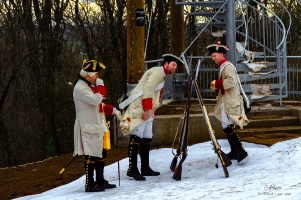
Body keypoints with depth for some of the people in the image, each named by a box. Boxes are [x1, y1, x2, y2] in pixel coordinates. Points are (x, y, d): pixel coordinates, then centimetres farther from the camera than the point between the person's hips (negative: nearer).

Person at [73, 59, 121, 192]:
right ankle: (89, 184, -1)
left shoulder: (90, 86, 16)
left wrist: (113, 110, 14)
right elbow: (95, 100, -28)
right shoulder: (80, 88, -17)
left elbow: (99, 104, 25)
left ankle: (100, 181, 25)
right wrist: (100, 86, -14)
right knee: (91, 155, -7)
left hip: (98, 124, 10)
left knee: (102, 153, 15)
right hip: (88, 126, -10)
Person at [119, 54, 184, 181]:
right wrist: (147, 109, -23)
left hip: (146, 111, 10)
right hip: (139, 109, -10)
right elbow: (147, 89, -18)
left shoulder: (161, 75, 24)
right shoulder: (157, 72, -8)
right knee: (137, 137, -13)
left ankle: (145, 168, 14)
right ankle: (132, 169, -17)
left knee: (147, 139, 10)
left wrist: (151, 111, 14)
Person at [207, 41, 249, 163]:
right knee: (227, 127, 14)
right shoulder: (223, 67, 18)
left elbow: (232, 81, -29)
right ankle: (234, 152, 20)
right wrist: (217, 88, 5)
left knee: (227, 127, -15)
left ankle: (241, 151, -18)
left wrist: (217, 83, -22)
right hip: (226, 102, 11)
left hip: (230, 102, -11)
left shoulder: (228, 67, -13)